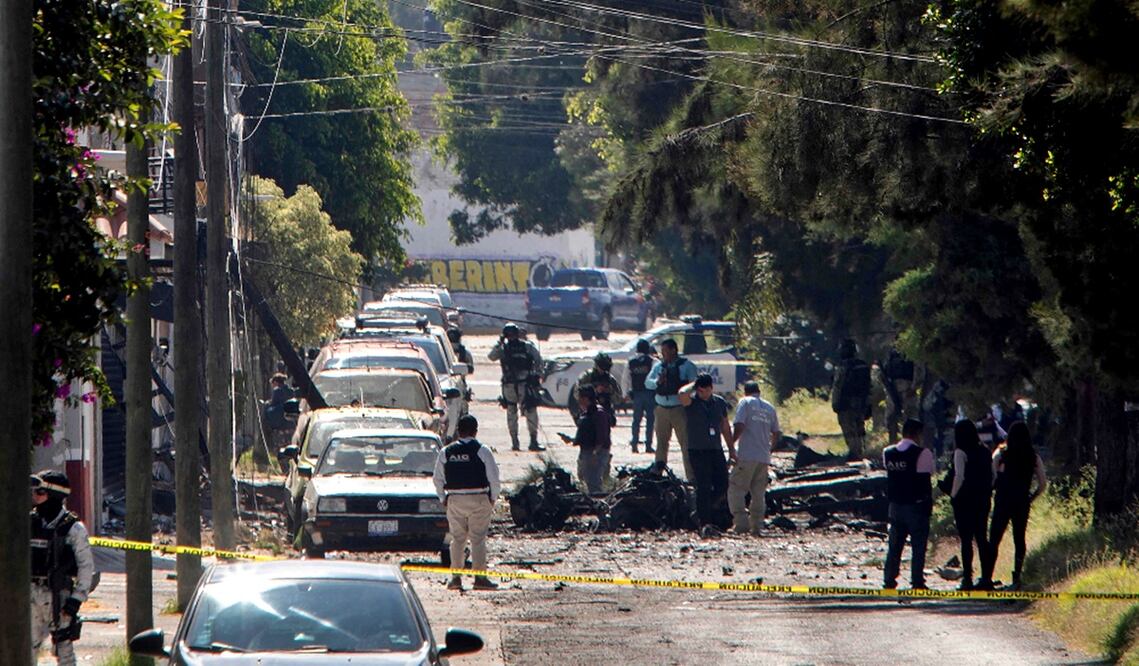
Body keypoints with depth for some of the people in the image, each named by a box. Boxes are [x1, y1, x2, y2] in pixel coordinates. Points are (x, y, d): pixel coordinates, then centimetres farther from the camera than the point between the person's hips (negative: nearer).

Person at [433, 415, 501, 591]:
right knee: (478, 539, 1)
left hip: (454, 501, 3)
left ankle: (456, 577, 7)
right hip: (479, 499, -3)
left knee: (457, 539, 10)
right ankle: (480, 577, -2)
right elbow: (494, 478, -8)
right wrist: (492, 497, 6)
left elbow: (438, 480, 6)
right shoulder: (482, 451, -8)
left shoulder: (446, 452, 2)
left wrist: (443, 498, 17)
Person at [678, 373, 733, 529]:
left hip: (716, 450, 5)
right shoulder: (691, 402, -6)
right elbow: (682, 393, -31)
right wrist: (694, 385, -11)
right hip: (697, 451, -5)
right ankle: (704, 522, -5)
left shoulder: (719, 402, 10)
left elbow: (725, 427, 18)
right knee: (704, 487, -8)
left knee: (722, 485, 4)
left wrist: (731, 449, 18)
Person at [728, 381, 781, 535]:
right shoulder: (770, 407, 16)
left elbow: (739, 427, -12)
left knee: (736, 489, -3)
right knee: (759, 493, 11)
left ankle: (741, 522, -16)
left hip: (746, 455, -5)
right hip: (764, 457, 5)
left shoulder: (745, 403, 0)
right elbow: (776, 434, 17)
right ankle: (757, 525, 7)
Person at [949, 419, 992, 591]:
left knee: (966, 539, -3)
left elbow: (959, 477, -17)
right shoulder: (985, 452, 8)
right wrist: (987, 493, 15)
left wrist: (953, 496, -6)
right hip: (983, 499, 6)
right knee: (981, 538, 11)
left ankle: (968, 578, -6)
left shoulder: (961, 453, -11)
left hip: (965, 499, -6)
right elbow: (992, 475, 9)